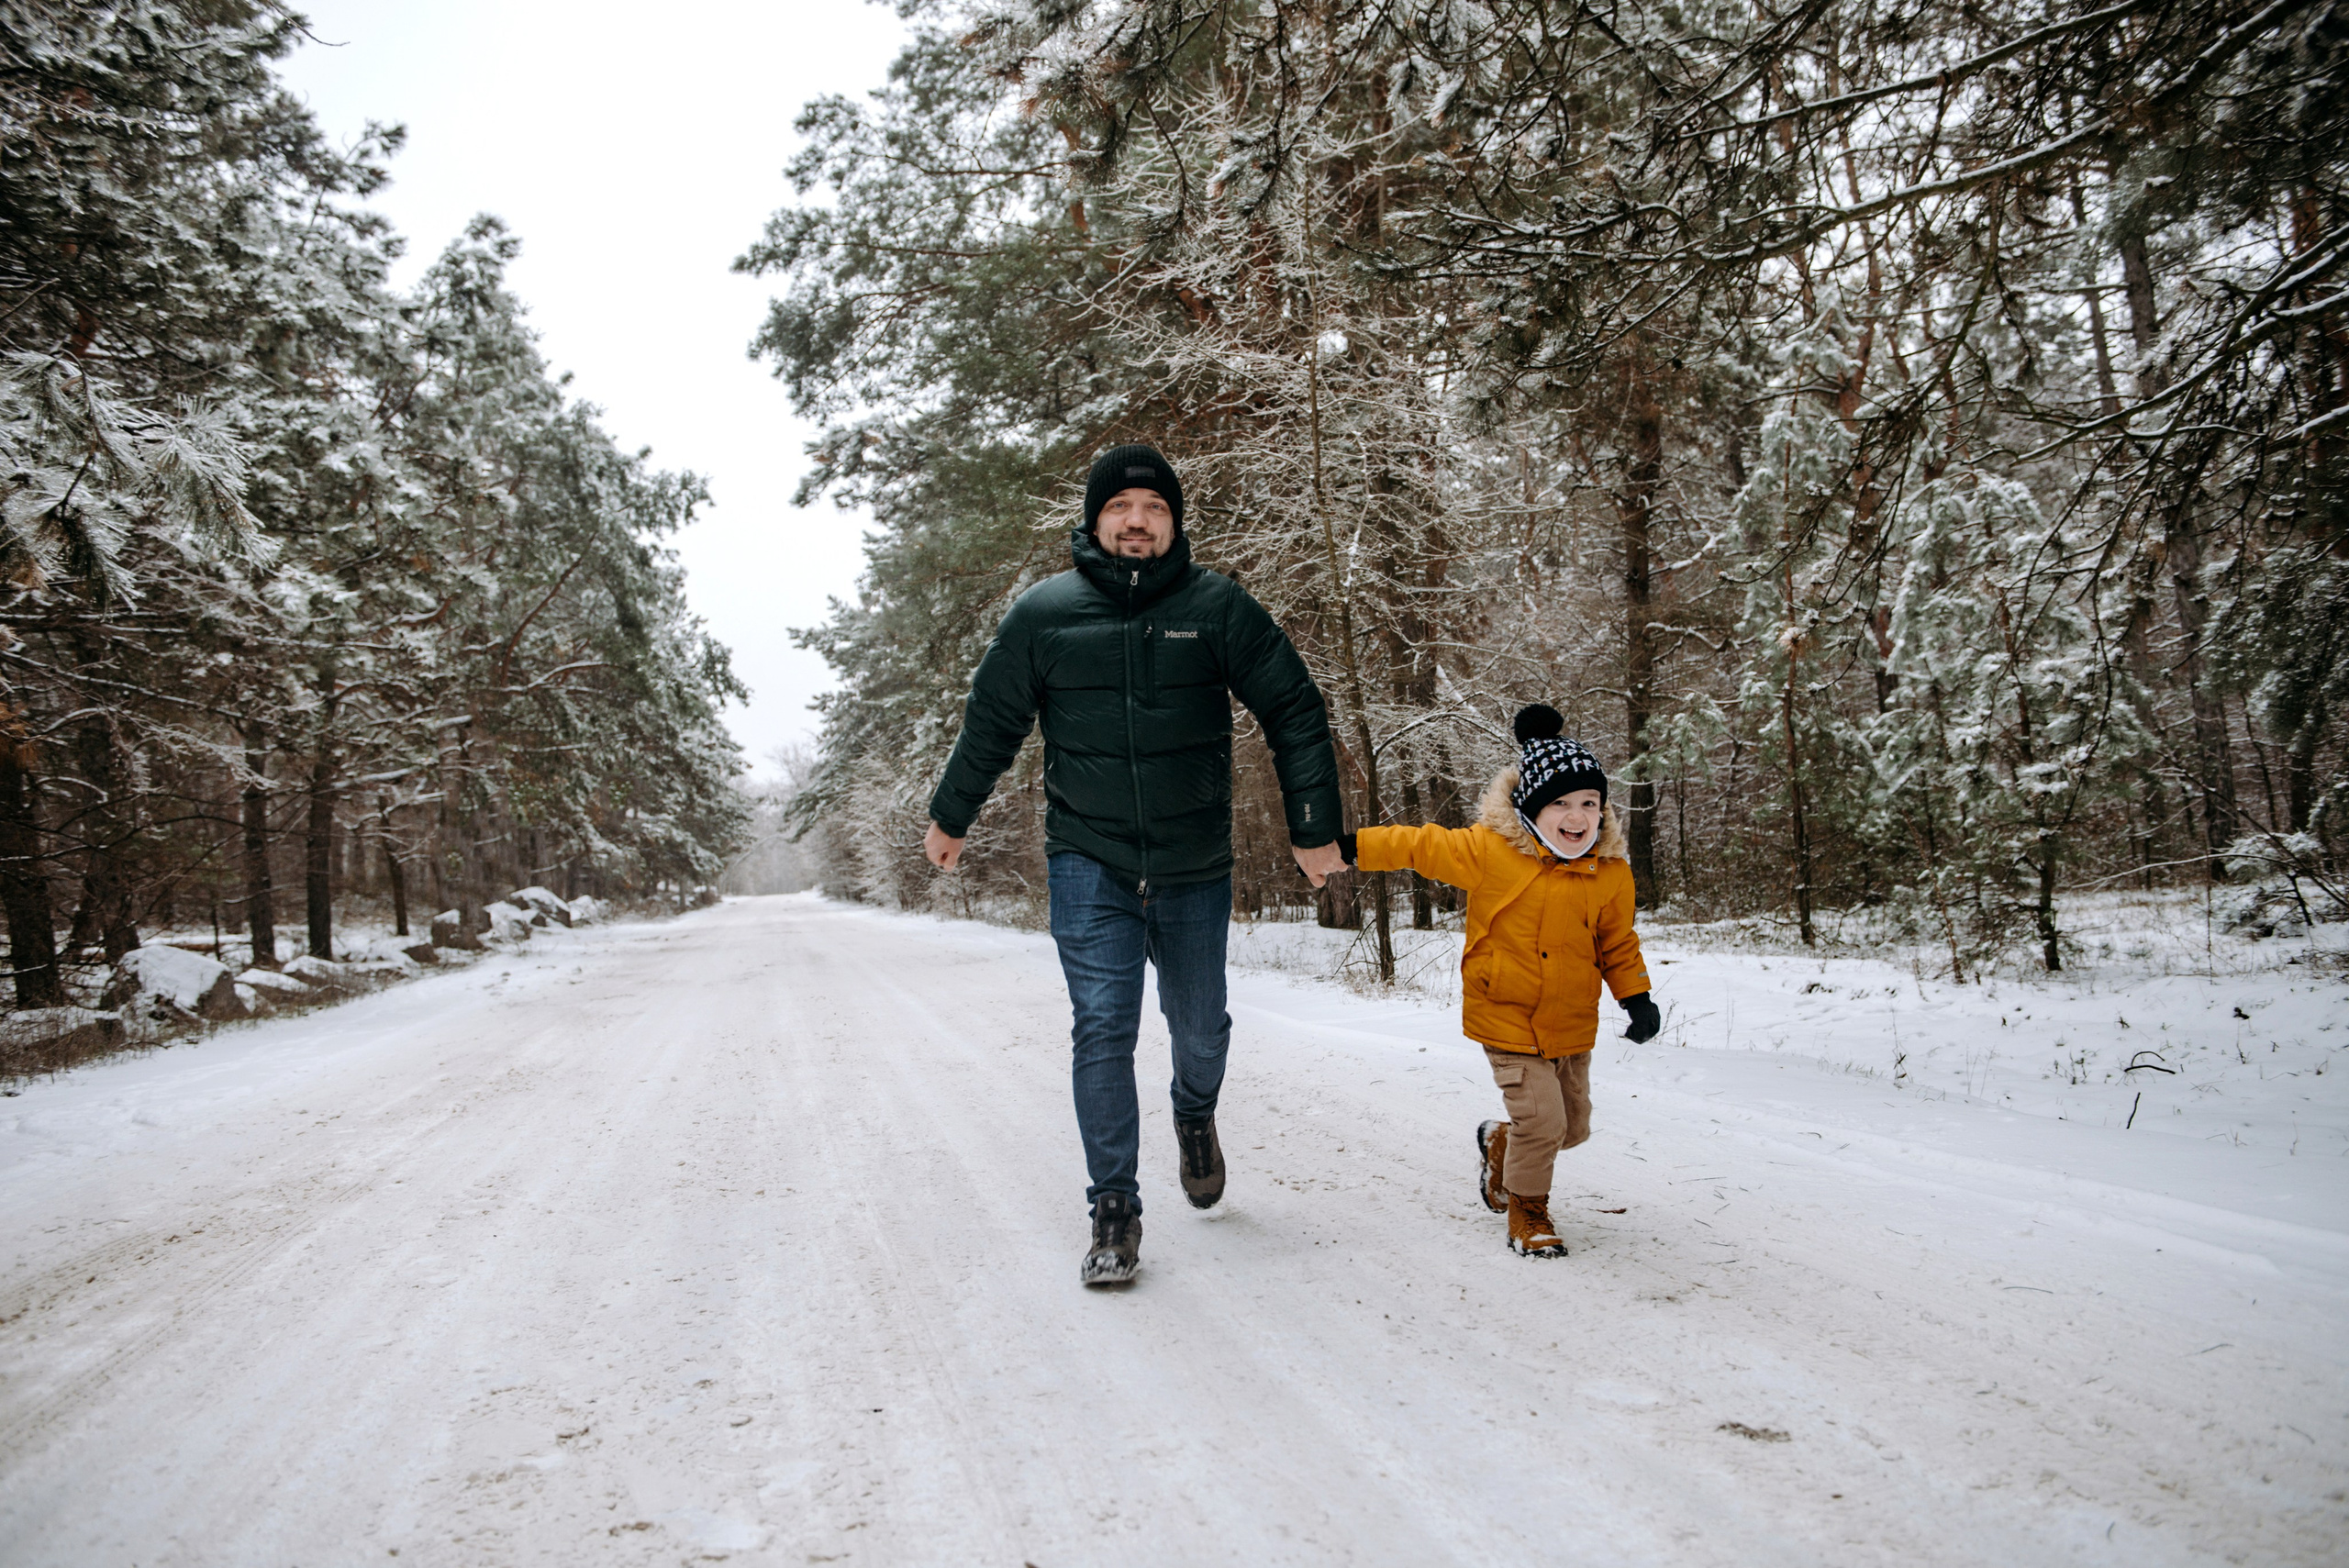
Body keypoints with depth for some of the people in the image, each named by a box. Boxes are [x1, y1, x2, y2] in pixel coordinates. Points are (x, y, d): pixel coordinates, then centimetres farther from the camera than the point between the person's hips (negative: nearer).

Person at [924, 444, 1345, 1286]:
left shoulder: (1219, 608, -4)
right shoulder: (1044, 613, -2)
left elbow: (1296, 713, 1)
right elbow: (990, 724, 11)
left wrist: (1315, 829, -1)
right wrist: (949, 818, 21)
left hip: (1195, 868, 1)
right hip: (1088, 861, 0)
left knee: (1200, 1027, 14)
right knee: (1102, 1026, -9)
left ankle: (1195, 1115, 48)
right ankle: (1114, 1211, 4)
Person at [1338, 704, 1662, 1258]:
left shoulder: (1610, 871, -4)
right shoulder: (1490, 850, -15)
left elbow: (1617, 942, 8)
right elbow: (1422, 846, -5)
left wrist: (1637, 997, -4)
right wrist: (1349, 846, -6)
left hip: (1572, 1024, 5)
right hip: (1507, 1018, -5)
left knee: (1572, 1126, 16)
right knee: (1541, 1119, -13)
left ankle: (1499, 1143, 47)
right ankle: (1527, 1214, 13)